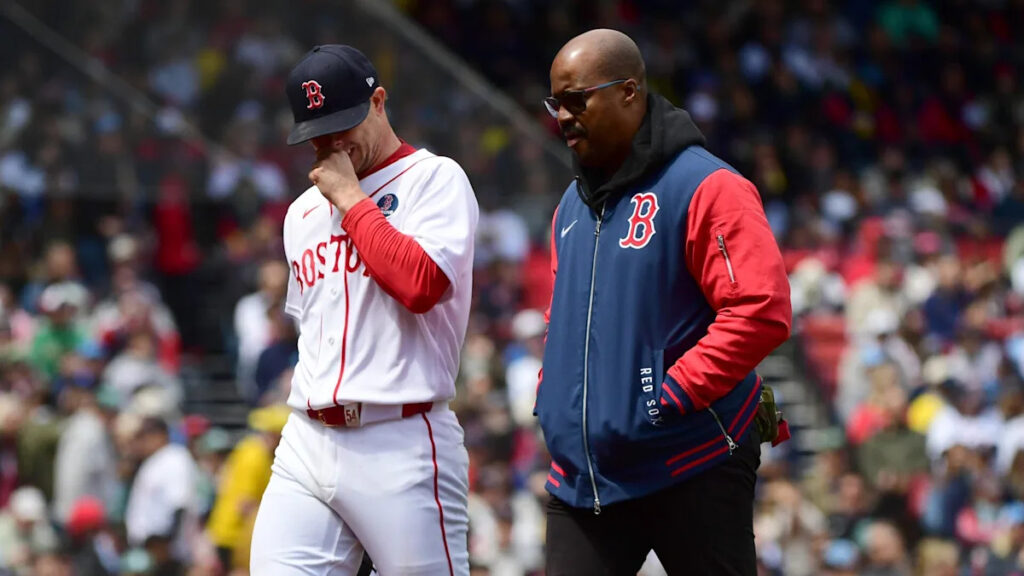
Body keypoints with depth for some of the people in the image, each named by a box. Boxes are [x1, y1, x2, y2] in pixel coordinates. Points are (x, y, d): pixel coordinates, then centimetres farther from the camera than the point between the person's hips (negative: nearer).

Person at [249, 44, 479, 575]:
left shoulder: (435, 180, -1)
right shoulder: (302, 212, 21)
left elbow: (421, 286, -17)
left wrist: (350, 198, -9)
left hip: (402, 446, -6)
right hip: (306, 446, 6)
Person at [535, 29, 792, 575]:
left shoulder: (706, 188, -9)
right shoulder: (574, 205, 16)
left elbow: (761, 311, -18)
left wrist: (670, 397, -19)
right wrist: (550, 394, 10)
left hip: (694, 468, -7)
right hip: (581, 477, 7)